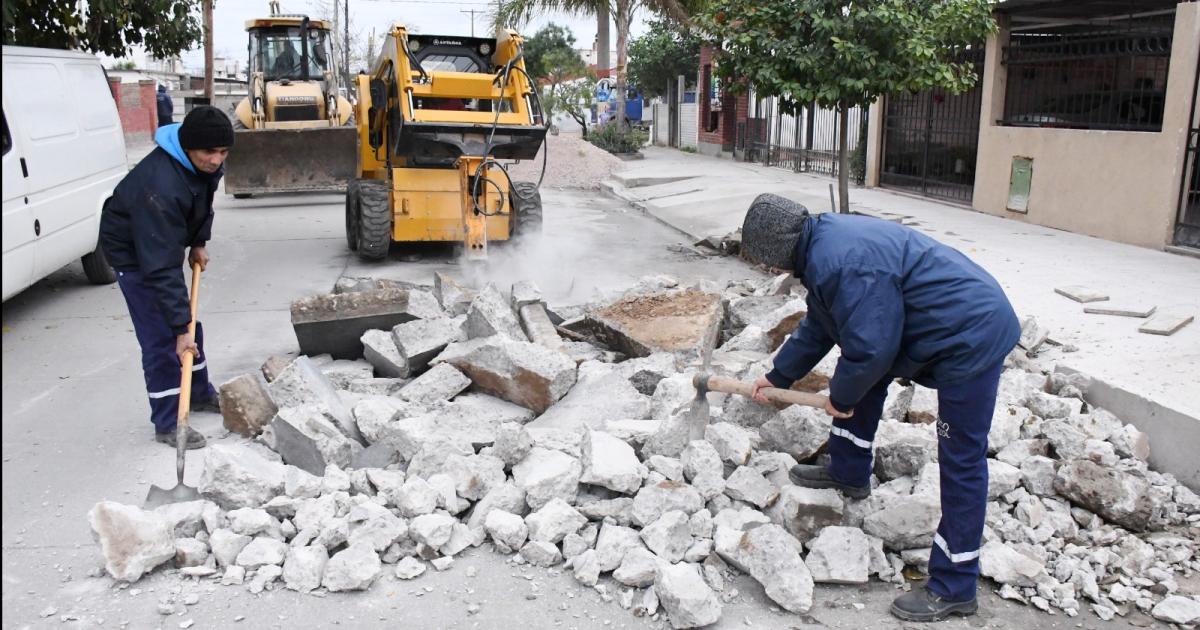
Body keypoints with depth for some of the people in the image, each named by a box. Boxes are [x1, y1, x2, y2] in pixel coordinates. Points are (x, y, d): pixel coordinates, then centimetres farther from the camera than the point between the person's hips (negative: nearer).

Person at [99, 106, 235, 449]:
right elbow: (160, 267, -40)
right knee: (161, 337, -9)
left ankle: (199, 393, 33)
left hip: (164, 241, 8)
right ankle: (167, 422, 1)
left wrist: (198, 243, 1)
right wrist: (180, 328, -39)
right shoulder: (160, 185, -40)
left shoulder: (204, 163, -16)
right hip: (132, 250, -8)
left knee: (188, 321, 16)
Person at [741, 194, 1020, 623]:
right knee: (862, 375, 20)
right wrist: (779, 376, 26)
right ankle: (849, 474, 36)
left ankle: (954, 588, 5)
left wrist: (841, 397, -6)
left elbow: (869, 347, -24)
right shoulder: (825, 240, 7)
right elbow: (818, 326, 19)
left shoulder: (842, 263, -27)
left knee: (961, 460, -4)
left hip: (971, 337, -11)